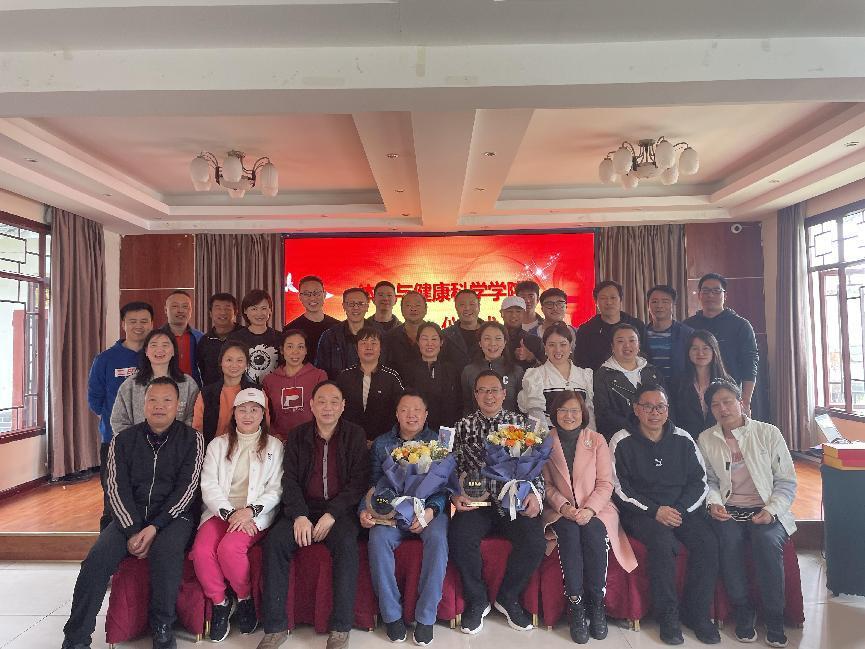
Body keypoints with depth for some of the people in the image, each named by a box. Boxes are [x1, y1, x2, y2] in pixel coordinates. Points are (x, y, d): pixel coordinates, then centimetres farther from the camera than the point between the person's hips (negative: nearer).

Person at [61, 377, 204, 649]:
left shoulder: (191, 439, 1)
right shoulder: (123, 440, 8)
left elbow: (186, 487, -6)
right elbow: (117, 488, 1)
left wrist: (154, 527, -17)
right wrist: (133, 531, -13)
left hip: (172, 516, -3)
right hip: (129, 518, 3)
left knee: (165, 553, -32)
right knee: (97, 560, -23)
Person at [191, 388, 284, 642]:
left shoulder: (274, 446, 10)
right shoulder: (218, 445, 15)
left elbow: (276, 489, 2)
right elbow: (208, 486, 3)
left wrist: (250, 511, -14)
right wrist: (230, 513, -12)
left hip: (255, 514, -2)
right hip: (219, 511, 2)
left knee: (229, 548, -29)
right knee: (201, 550, -26)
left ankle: (244, 598, -1)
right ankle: (220, 602, -1)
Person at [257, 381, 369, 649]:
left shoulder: (355, 435, 2)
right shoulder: (297, 436, 9)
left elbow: (359, 482, -4)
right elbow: (289, 479, 3)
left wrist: (332, 514, -16)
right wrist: (300, 516, -14)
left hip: (340, 509, -2)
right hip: (304, 508, 3)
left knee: (347, 544, -31)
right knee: (274, 541, -23)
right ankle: (275, 627, -11)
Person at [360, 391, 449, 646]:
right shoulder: (381, 443, 13)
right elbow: (373, 484, 9)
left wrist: (431, 510, -18)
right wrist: (365, 510, -11)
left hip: (429, 508, -1)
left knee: (438, 538, -31)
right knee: (378, 538, -29)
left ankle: (426, 616, -16)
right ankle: (391, 614, -12)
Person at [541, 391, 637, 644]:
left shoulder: (597, 440, 5)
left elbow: (605, 484, 0)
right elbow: (546, 483, 4)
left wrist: (589, 509, -16)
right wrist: (562, 506, -13)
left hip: (595, 509, 0)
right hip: (560, 510, 0)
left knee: (593, 533, -30)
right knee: (570, 531, -31)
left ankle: (597, 604, -15)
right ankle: (575, 606, -23)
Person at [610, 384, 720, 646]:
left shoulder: (683, 440, 8)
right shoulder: (622, 442, -2)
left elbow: (699, 481, 9)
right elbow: (620, 489, -5)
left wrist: (679, 509, -7)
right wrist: (655, 511, -15)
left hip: (683, 509, 4)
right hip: (641, 512, -3)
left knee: (708, 542, -23)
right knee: (663, 542, -31)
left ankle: (697, 614, -4)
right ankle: (668, 617, -13)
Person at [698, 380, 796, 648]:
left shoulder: (768, 433, 1)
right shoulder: (706, 440, 8)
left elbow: (786, 481, 2)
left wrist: (771, 510, -12)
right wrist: (714, 502, -7)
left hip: (766, 511, -1)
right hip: (728, 511, 1)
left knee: (768, 540, -32)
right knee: (728, 539, -30)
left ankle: (774, 620, -13)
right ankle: (743, 613, -9)